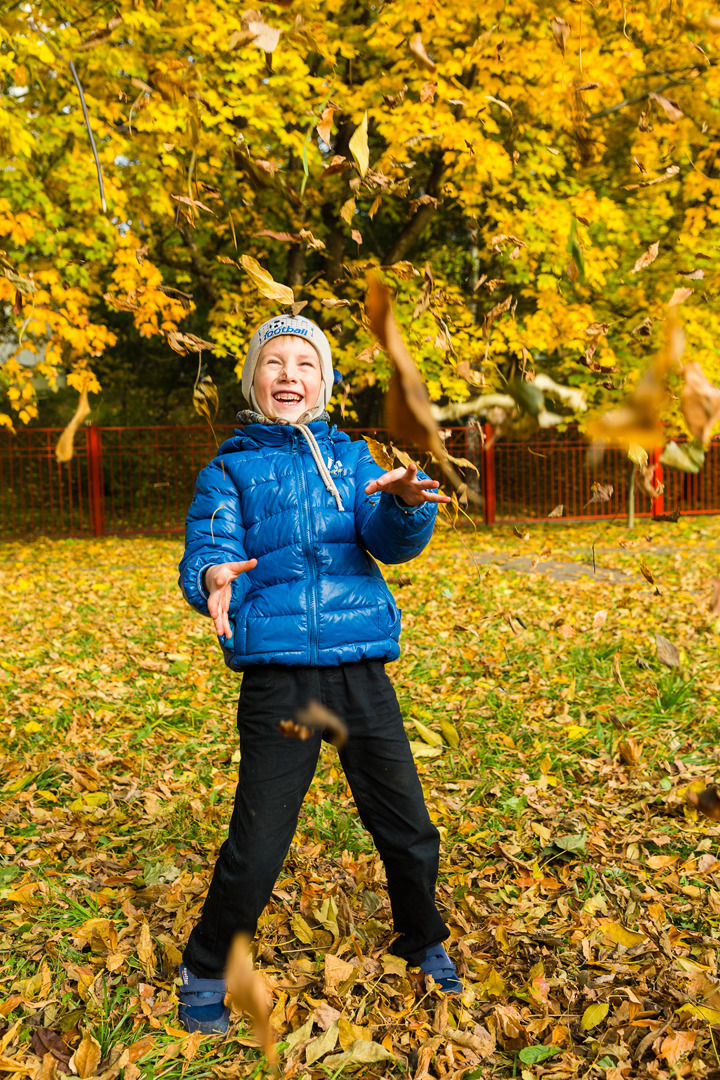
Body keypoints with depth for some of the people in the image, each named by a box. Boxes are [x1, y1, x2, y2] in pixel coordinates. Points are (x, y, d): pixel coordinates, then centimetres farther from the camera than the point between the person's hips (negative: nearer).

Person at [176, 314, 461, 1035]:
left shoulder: (350, 458, 11)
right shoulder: (229, 469, 6)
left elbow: (391, 542, -4)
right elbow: (206, 551, -7)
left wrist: (407, 503, -27)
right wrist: (212, 579, -31)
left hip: (361, 672, 3)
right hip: (276, 676, -2)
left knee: (407, 827, 11)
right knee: (256, 846, 1)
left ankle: (422, 940, 40)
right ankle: (206, 972, 28)